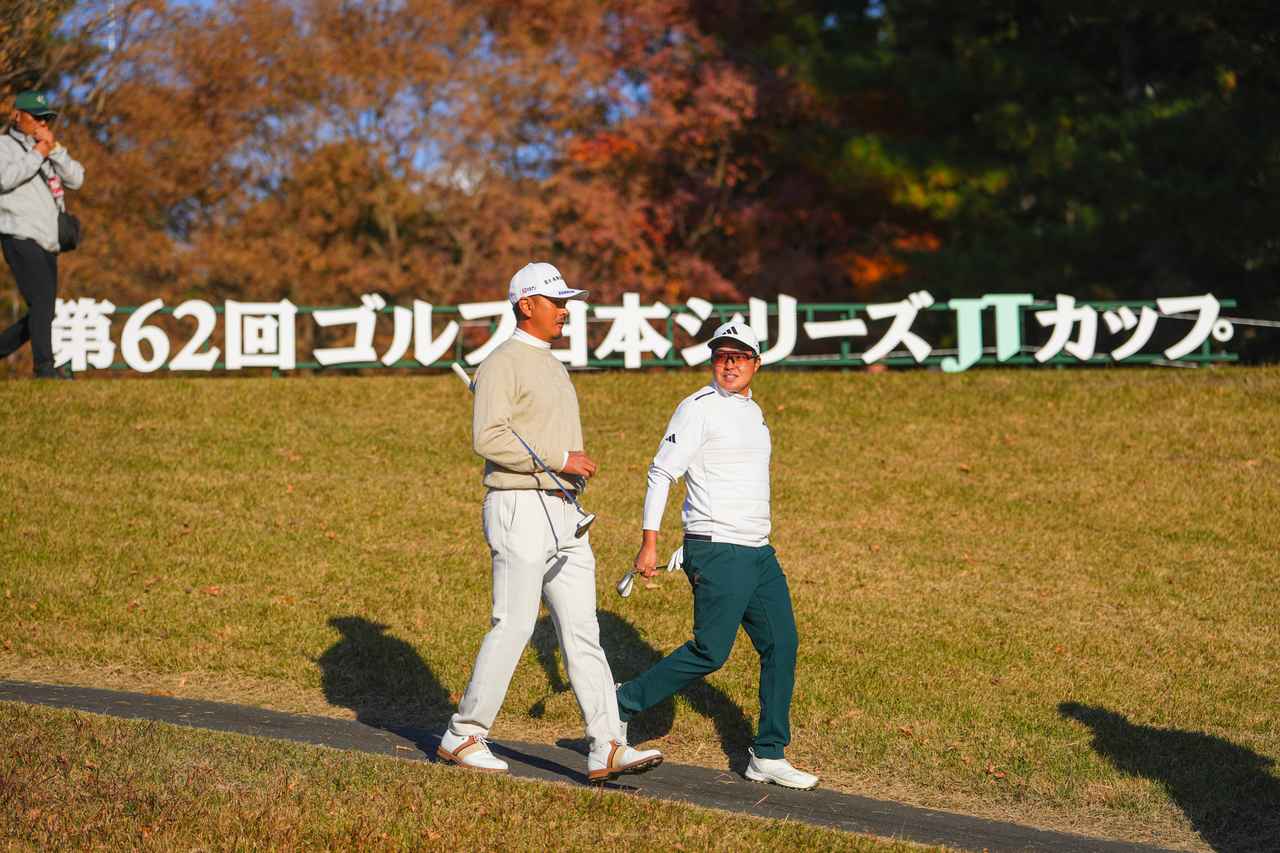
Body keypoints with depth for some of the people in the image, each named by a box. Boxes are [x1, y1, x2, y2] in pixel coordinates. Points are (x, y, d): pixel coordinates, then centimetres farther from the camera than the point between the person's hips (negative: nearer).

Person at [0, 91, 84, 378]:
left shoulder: (46, 150, 23)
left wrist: (54, 148, -1)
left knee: (41, 312, 7)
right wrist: (38, 154, -9)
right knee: (42, 301, -19)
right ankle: (45, 368, -20)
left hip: (47, 244, 8)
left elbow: (76, 179, 10)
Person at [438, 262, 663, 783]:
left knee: (582, 631, 0)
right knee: (513, 625, -6)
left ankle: (607, 749, -5)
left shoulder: (553, 367, 20)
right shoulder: (504, 364, -9)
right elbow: (488, 438, -22)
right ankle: (463, 736, 7)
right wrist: (560, 460, -21)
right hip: (519, 509, -9)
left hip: (562, 514, 9)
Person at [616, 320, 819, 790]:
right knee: (710, 652, -10)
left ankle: (768, 756, 9)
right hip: (717, 553, -8)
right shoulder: (699, 408, -9)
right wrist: (649, 543, -17)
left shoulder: (753, 412, 17)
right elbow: (661, 473, -12)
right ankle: (623, 703, 6)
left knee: (781, 646, 4)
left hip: (759, 552, 8)